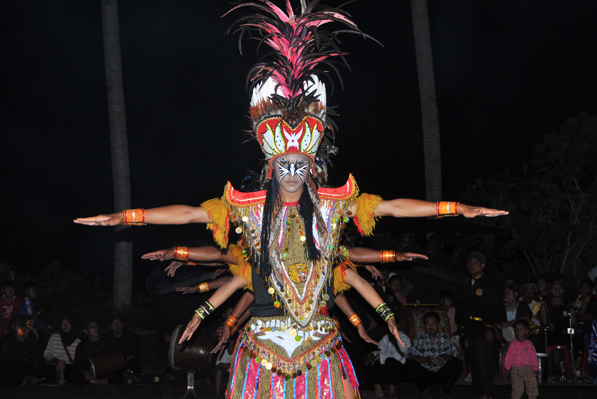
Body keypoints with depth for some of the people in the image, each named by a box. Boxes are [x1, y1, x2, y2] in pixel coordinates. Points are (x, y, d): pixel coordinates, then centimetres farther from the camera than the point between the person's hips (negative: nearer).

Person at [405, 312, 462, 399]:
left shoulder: (446, 338, 9)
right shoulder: (419, 339, 6)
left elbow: (454, 357, 0)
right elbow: (409, 358, -7)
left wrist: (444, 357, -22)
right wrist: (426, 359, -20)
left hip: (442, 374, 0)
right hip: (424, 374, 0)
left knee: (457, 364, -24)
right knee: (411, 364, -26)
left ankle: (445, 392, -22)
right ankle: (424, 390, -14)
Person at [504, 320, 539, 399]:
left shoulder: (529, 344, 3)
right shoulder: (513, 344, 2)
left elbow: (534, 356, 5)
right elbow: (509, 356, 5)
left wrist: (536, 369, 5)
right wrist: (508, 368, 4)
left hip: (528, 369, 0)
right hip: (516, 369, 0)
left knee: (533, 387, 0)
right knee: (517, 388, 1)